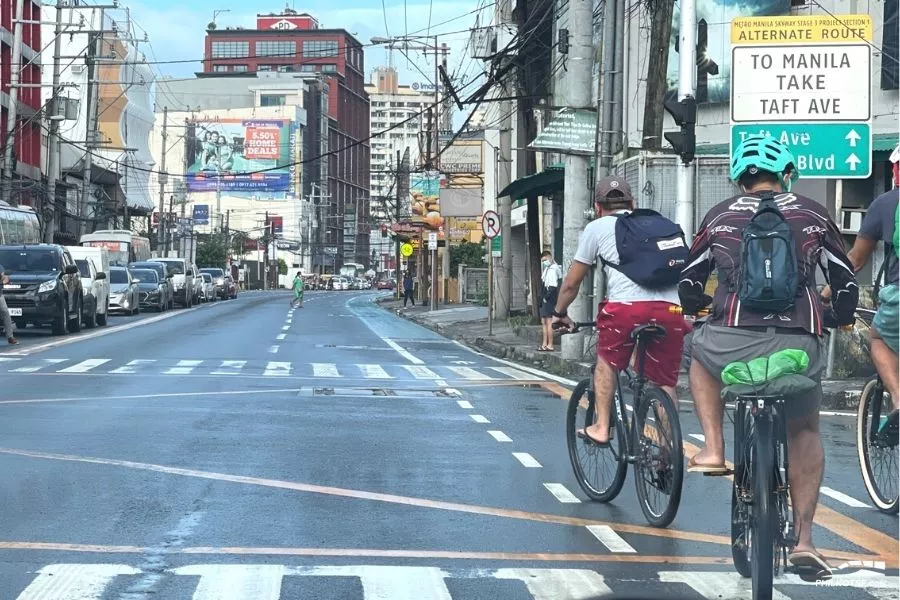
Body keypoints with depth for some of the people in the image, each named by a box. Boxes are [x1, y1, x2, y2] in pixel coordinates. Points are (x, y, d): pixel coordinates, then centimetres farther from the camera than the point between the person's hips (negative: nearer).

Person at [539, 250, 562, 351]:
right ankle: (545, 344, 18)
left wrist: (546, 297, -17)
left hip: (549, 300, -10)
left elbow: (553, 288, -22)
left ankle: (550, 345, -8)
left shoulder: (553, 270, -13)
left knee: (549, 322, -9)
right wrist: (542, 298, 13)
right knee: (544, 322, 13)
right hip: (544, 300, 10)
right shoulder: (546, 269, 17)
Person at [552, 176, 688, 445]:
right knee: (666, 383, 12)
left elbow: (571, 283, 24)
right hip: (670, 309, 3)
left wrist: (559, 314, 41)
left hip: (626, 306, -2)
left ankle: (601, 428, 21)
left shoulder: (597, 227, 19)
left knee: (606, 361, 24)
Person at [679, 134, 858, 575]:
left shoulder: (719, 216, 12)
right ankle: (803, 539, 17)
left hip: (734, 342, -1)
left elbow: (689, 285, 18)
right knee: (804, 431, 24)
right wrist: (838, 318, 36)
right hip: (800, 345, 1)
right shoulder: (812, 214, 12)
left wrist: (698, 307, 40)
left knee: (700, 353, 35)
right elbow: (846, 285, 15)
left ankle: (713, 449, 19)